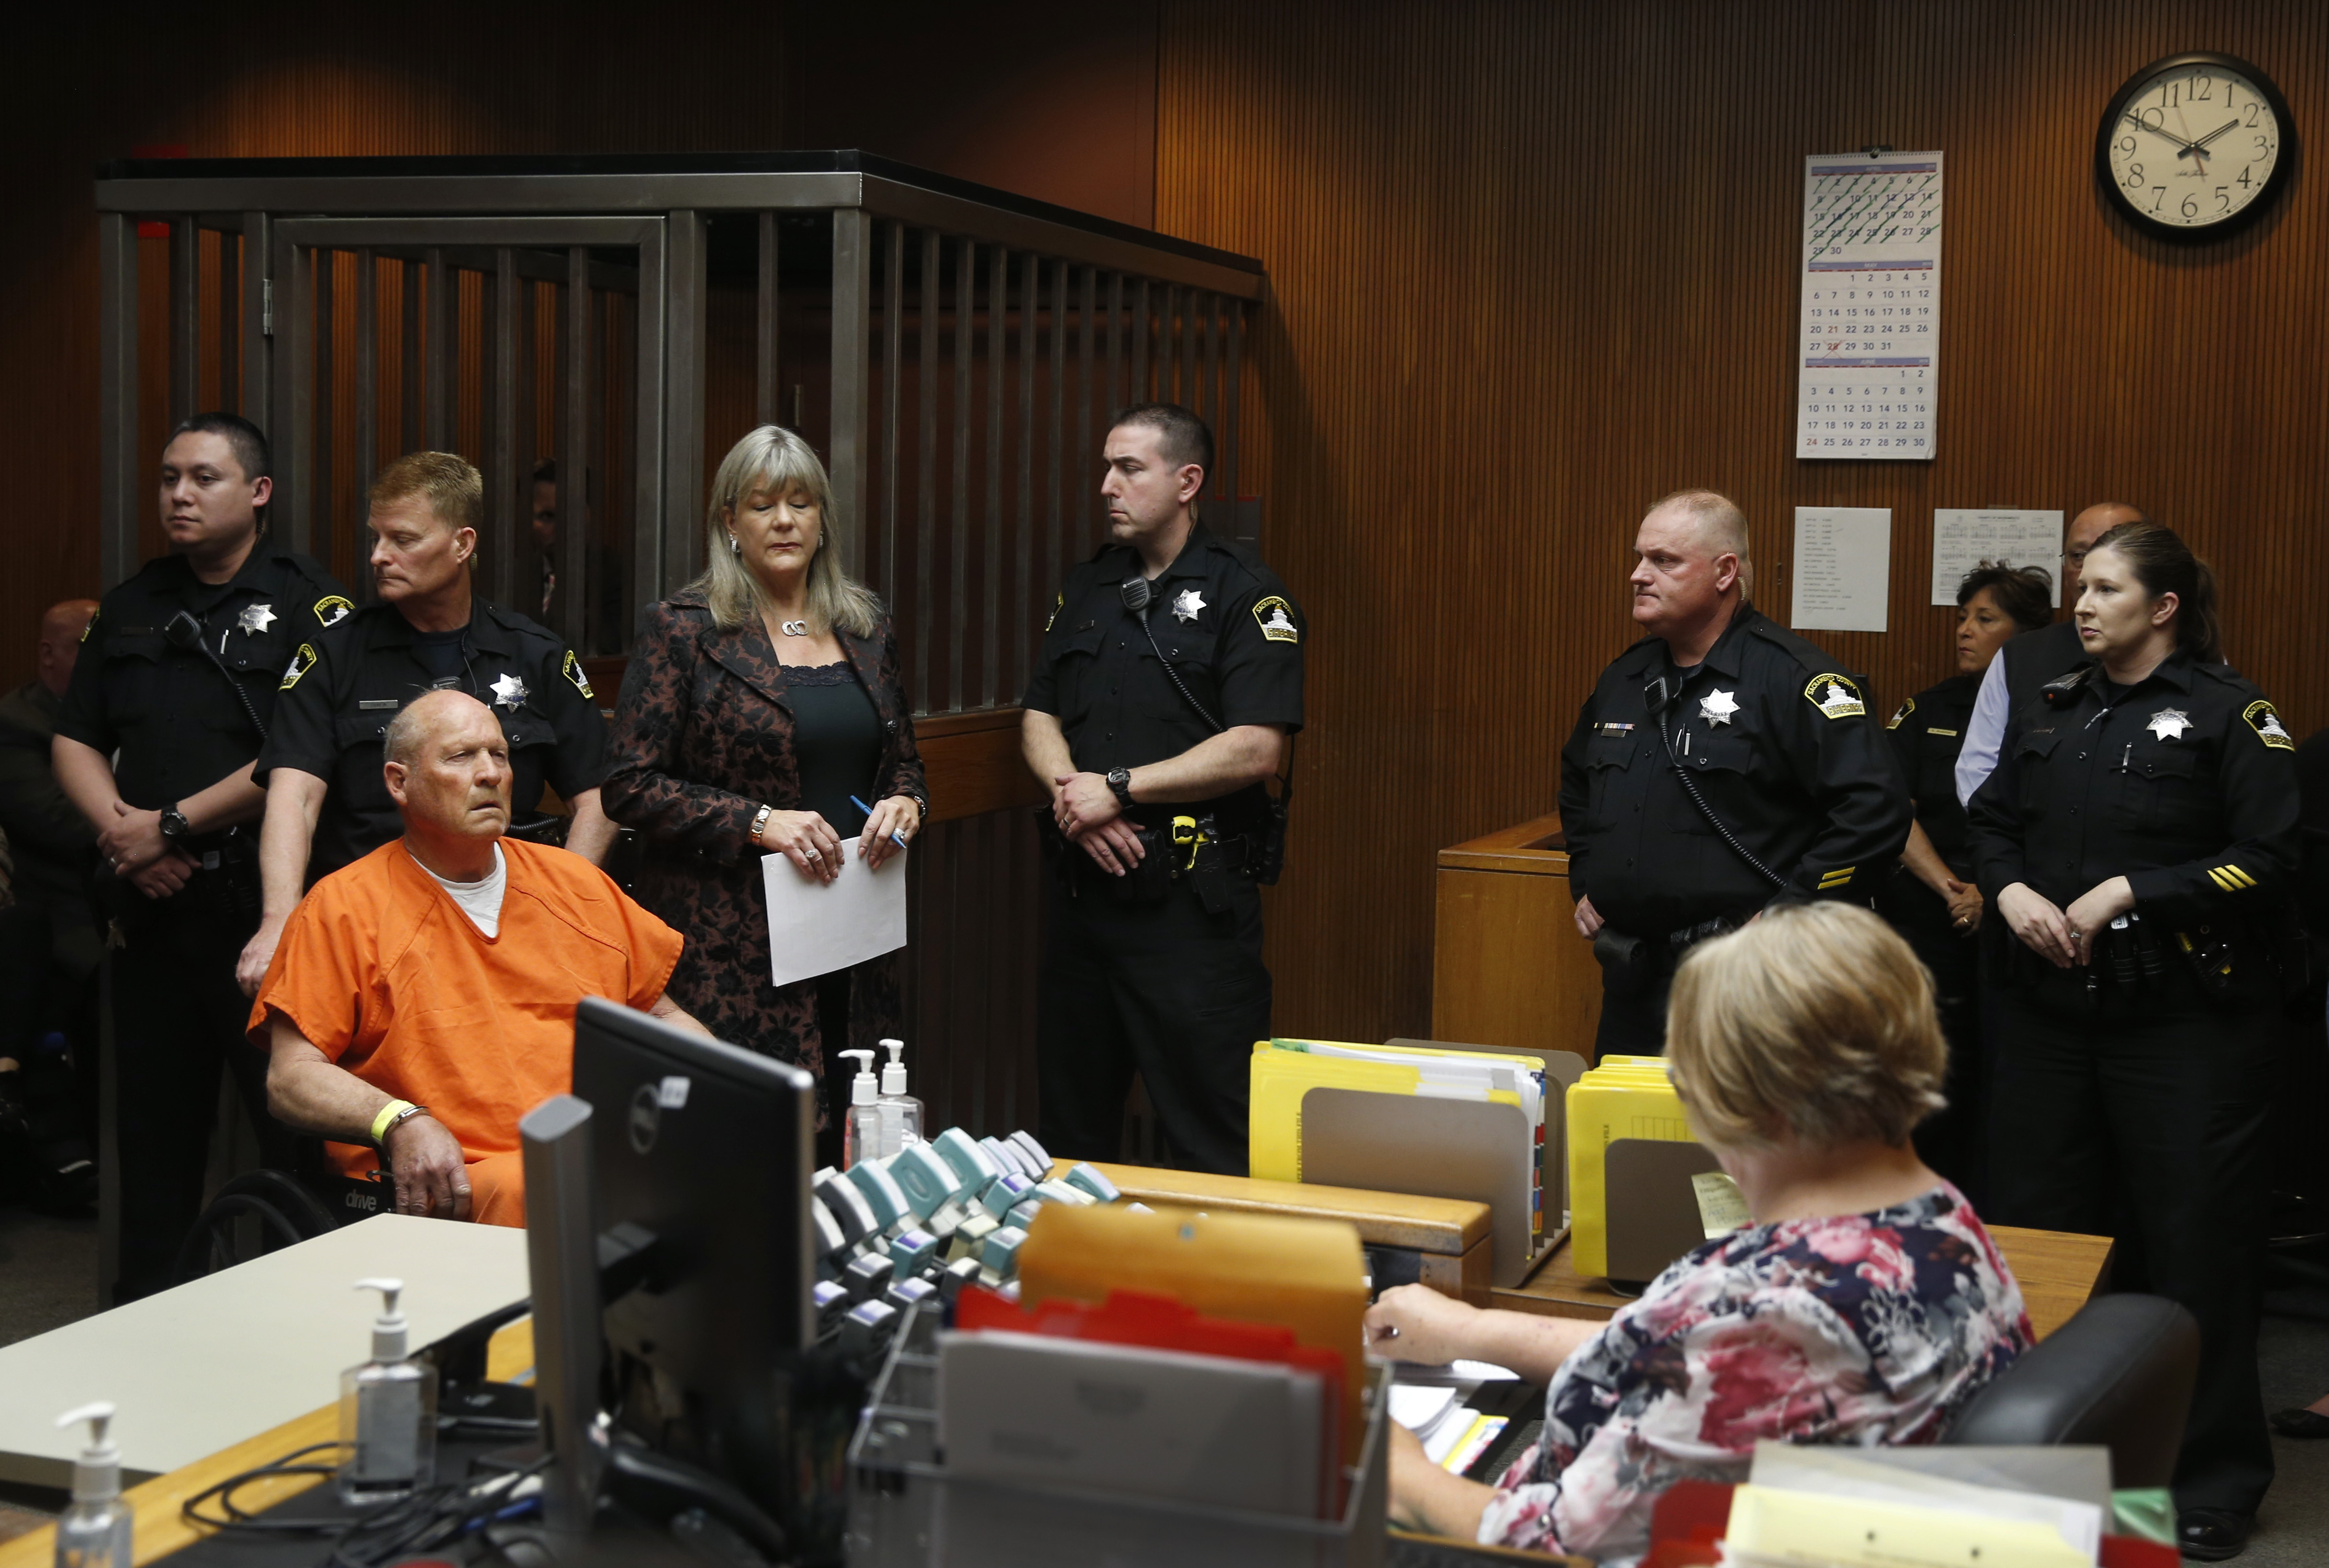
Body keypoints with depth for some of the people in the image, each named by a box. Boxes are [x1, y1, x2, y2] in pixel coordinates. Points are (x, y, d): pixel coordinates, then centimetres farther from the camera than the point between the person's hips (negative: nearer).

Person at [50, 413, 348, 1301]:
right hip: (149, 902, 6)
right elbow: (76, 740, 15)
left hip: (261, 900, -6)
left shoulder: (306, 604, -4)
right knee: (153, 1118, 13)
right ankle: (140, 1318, 24)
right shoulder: (131, 608, 15)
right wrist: (119, 827, -4)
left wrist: (174, 824, -13)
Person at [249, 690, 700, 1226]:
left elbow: (660, 1017, 29)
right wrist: (398, 1123, -19)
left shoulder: (577, 883, 22)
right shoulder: (344, 908, 7)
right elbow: (291, 1078, 1)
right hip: (451, 1182, -5)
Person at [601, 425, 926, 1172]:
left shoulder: (866, 627, 14)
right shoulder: (684, 628, -2)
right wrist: (759, 822, -15)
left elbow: (904, 761, 24)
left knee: (845, 1157, 3)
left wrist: (906, 804, 1)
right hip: (732, 953, -5)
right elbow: (630, 784, -6)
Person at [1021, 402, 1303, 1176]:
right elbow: (1039, 717, 13)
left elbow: (1256, 749, -16)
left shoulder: (1246, 596, -6)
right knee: (1070, 1119, 15)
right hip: (1082, 882, 7)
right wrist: (1070, 790, -8)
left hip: (1192, 898, -6)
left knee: (1209, 1136, -3)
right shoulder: (1085, 590, 15)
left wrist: (1118, 787, -15)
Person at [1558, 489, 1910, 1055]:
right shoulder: (1626, 677, 14)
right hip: (1629, 978, 7)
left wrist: (1784, 914, -19)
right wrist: (1585, 883, 20)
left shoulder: (1791, 677, -11)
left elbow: (1875, 808, -20)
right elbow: (1577, 787, 33)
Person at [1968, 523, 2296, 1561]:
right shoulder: (2050, 713, 13)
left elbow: (2269, 859, -11)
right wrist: (2012, 891, -4)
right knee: (2042, 1219, 11)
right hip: (2050, 1008, 6)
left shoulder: (2229, 715, -5)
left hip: (2186, 1017, -6)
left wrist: (2127, 894, -16)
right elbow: (1992, 824, 17)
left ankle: (2211, 1479, 12)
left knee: (2195, 1239, -1)